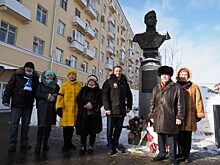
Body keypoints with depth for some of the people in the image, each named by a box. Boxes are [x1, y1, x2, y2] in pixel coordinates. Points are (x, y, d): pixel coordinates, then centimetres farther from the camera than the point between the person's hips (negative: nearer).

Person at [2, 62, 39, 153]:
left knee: (26, 124, 10)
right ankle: (12, 144, 12)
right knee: (14, 124, 1)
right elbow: (9, 87, -2)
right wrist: (6, 99, -8)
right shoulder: (17, 75, 0)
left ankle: (24, 143, 20)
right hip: (16, 104, -2)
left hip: (28, 105, 3)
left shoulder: (35, 78, 7)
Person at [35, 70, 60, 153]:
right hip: (42, 107, -2)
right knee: (41, 126, -9)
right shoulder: (41, 84, 11)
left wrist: (54, 96, -11)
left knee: (48, 126, 6)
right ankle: (38, 144, -1)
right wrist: (47, 96, -13)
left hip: (51, 108, 2)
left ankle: (45, 143, 18)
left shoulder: (56, 86, 14)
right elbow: (37, 94, -1)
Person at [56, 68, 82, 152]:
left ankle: (69, 143, 28)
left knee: (71, 126, 12)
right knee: (66, 127, -3)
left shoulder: (79, 85, 9)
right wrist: (59, 107, -10)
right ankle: (66, 144, 12)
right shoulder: (64, 85, 0)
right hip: (66, 109, -3)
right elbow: (60, 97, -4)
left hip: (75, 109, 3)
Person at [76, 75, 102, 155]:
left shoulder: (99, 91, 11)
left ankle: (91, 147, 18)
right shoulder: (83, 89, 13)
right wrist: (86, 104, -9)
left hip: (95, 114, 0)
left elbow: (100, 102, 3)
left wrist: (93, 105, -11)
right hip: (84, 113, 0)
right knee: (83, 131, -1)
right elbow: (78, 99, 5)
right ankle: (83, 147, 13)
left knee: (93, 132, 5)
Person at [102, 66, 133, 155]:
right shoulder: (109, 82, 0)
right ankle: (111, 147, 13)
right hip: (111, 111, -4)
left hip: (121, 111, 5)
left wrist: (129, 106, 11)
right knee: (110, 130, 1)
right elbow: (104, 95, -8)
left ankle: (115, 145, 24)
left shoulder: (124, 82, 14)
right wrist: (107, 108, -15)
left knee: (118, 129, 11)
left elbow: (129, 95, 20)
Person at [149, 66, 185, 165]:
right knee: (160, 136, 15)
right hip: (158, 117, 4)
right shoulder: (156, 88, 11)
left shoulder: (176, 88, -1)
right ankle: (162, 154, 32)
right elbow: (152, 103, 13)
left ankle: (172, 157, 21)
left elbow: (180, 104, -3)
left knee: (172, 137, 5)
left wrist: (179, 117, -8)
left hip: (171, 117, -4)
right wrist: (151, 115, 9)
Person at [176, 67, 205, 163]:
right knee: (180, 136, 8)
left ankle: (186, 156, 17)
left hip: (189, 116, -1)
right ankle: (181, 154, 22)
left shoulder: (194, 87, 5)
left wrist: (199, 114, 0)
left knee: (187, 137, 6)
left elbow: (198, 101, 3)